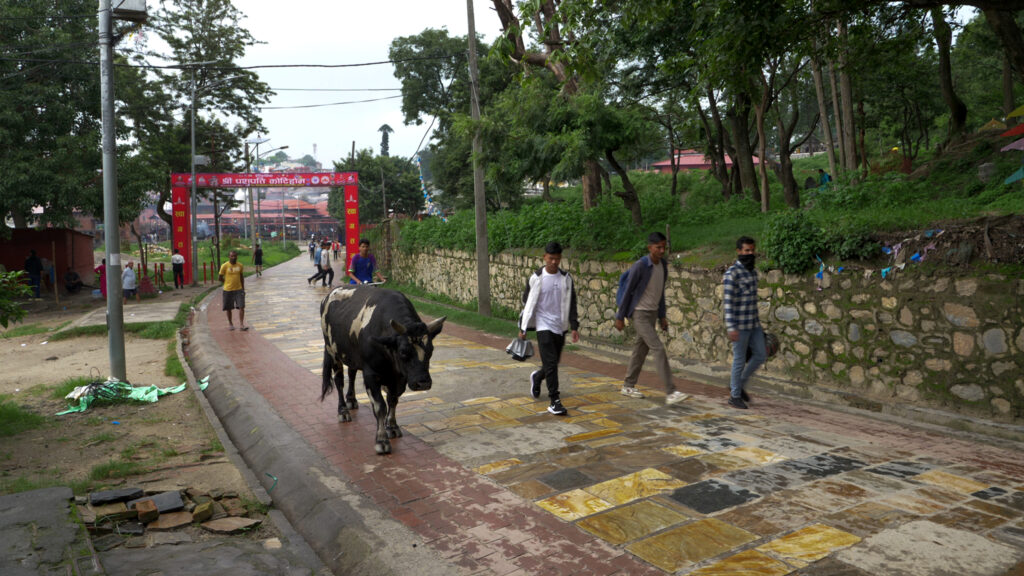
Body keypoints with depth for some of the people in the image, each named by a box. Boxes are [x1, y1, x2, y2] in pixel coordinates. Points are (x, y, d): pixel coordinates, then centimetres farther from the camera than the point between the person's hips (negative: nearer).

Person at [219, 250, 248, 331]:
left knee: (241, 307, -7)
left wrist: (243, 288, 12)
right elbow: (220, 278, -1)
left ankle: (241, 324, -3)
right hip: (228, 290, -2)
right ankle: (230, 324, 24)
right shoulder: (225, 266, -8)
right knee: (229, 308, 8)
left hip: (238, 289, 2)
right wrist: (228, 283, 1)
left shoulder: (240, 265, 3)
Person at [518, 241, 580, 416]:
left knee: (553, 362, 14)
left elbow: (571, 303, 10)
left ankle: (537, 377, 44)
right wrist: (523, 328, -1)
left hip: (560, 326, 4)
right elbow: (528, 303, 0)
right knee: (551, 363, -11)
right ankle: (554, 401, -7)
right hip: (544, 325, -4)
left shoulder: (566, 278, 5)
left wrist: (574, 326, 4)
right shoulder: (536, 278, -5)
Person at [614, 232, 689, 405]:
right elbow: (628, 292, -13)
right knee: (659, 349, -13)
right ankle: (670, 392, -13)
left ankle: (628, 386, 26)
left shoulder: (663, 265, 4)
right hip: (640, 314, -8)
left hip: (653, 313, 8)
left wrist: (662, 316, 15)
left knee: (641, 349, 13)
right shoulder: (640, 266, -19)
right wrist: (620, 317, -9)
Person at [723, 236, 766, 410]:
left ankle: (740, 383, 28)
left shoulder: (753, 272, 11)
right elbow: (728, 302, -20)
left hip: (753, 323, 8)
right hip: (739, 325, -8)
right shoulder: (732, 273, -15)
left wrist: (757, 321, 20)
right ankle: (735, 395, 17)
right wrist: (731, 327, -24)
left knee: (761, 355, 9)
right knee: (740, 360, 2)